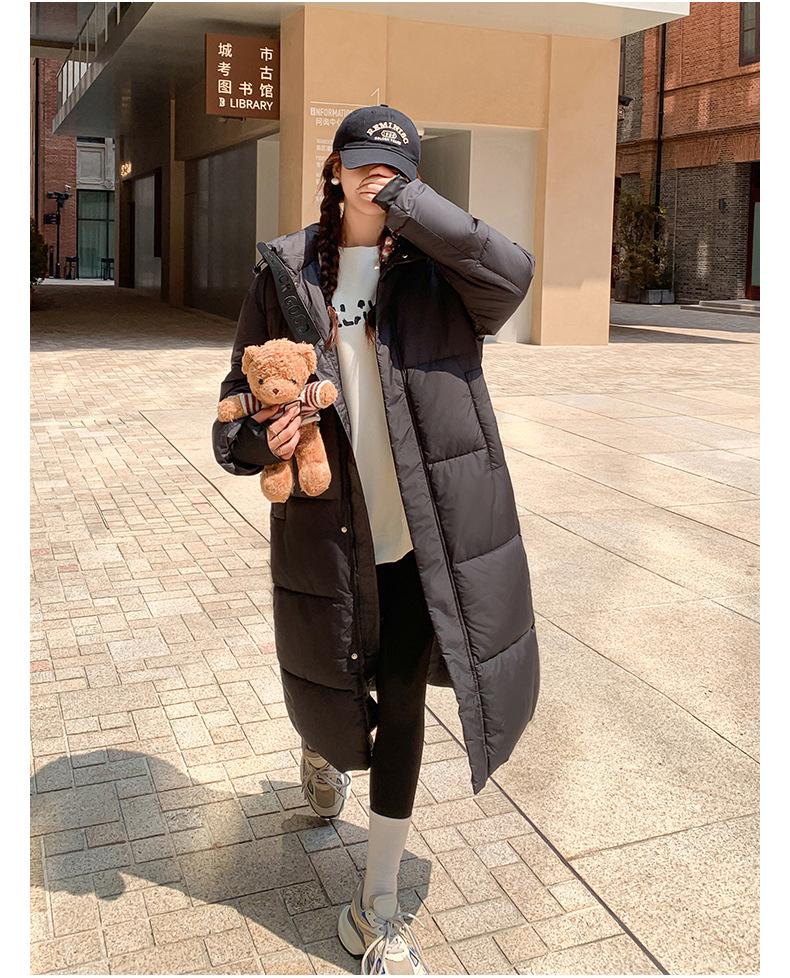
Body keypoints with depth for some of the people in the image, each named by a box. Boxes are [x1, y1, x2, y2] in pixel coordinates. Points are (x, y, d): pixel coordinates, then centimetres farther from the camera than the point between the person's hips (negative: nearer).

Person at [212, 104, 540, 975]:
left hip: (425, 534, -1)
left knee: (402, 704, 5)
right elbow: (240, 394, 4)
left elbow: (511, 275, -25)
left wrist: (404, 201, -22)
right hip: (329, 533, 1)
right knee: (332, 692, 19)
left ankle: (376, 906, 24)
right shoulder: (285, 272, 0)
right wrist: (261, 436, -18)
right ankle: (321, 746, 60)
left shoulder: (434, 266, -3)